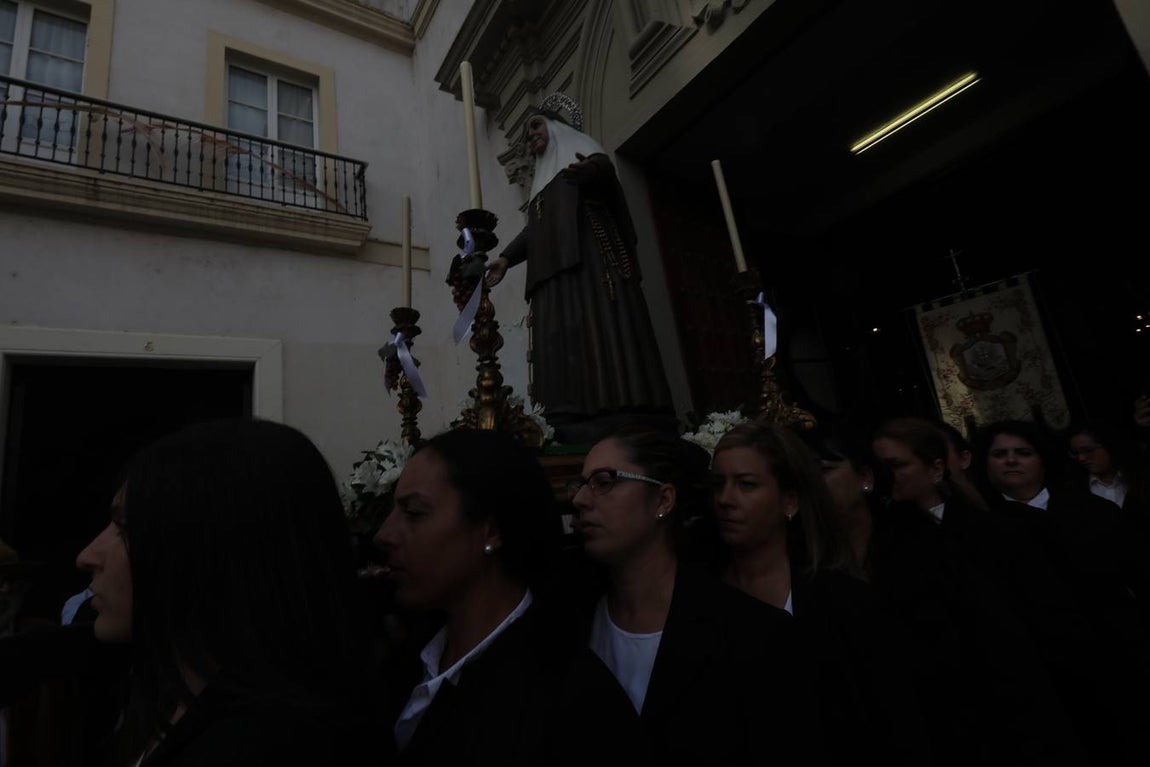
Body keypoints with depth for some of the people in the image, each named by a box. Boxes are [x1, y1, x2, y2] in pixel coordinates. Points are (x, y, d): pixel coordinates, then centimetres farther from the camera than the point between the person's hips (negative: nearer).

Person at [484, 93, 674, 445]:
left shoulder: (578, 146, 17)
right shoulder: (544, 176, 34)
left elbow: (603, 165, -6)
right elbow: (534, 229, 30)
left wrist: (591, 169, -29)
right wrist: (506, 257, 16)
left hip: (590, 256, -6)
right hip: (555, 269, 6)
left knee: (598, 325, -21)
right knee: (564, 338, -10)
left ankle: (623, 427, -28)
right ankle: (578, 432, -19)